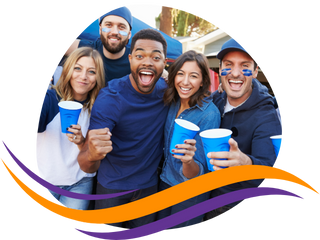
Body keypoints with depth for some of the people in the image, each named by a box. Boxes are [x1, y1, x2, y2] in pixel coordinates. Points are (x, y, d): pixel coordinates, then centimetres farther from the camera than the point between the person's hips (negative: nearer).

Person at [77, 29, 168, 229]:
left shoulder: (166, 90, -13)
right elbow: (87, 167, -27)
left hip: (149, 184, 3)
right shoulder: (109, 99, -25)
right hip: (112, 186, -3)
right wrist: (92, 155, -50)